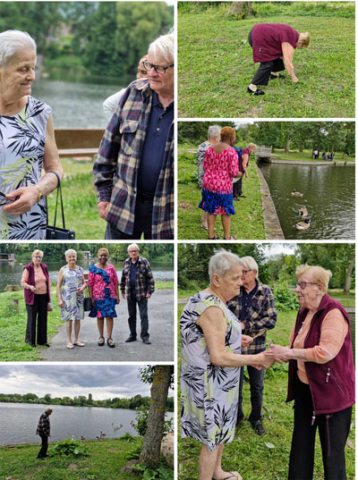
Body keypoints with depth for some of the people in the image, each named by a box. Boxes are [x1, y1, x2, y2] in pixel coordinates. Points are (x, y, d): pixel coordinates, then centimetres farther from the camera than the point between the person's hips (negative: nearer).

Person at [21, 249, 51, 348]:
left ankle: (42, 340, 17)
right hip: (32, 297, -4)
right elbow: (23, 283, -9)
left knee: (43, 318, 7)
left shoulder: (44, 267, 8)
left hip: (43, 296, 4)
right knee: (32, 318, 0)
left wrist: (49, 297, 11)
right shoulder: (28, 268, -6)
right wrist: (30, 287, -29)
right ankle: (30, 340, 12)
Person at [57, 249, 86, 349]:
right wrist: (59, 299, -9)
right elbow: (58, 285, -1)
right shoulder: (63, 270, 1)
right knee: (69, 319, -3)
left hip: (78, 297, 3)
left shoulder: (80, 269, 10)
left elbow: (84, 282, 16)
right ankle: (69, 341, 4)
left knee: (78, 318, 6)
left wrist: (82, 288, -8)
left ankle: (77, 339, 17)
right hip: (67, 298, -3)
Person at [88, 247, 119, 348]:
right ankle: (101, 337, 19)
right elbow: (90, 284, -1)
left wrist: (117, 296, 4)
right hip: (98, 297, -1)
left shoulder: (111, 268, 5)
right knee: (100, 316, 7)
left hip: (110, 296, 1)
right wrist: (91, 298, -5)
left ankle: (109, 338, 2)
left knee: (110, 316, -3)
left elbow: (115, 282, 7)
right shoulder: (93, 269, -1)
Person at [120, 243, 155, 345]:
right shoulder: (126, 263, 6)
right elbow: (123, 277, 15)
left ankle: (145, 336, 0)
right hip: (130, 293, 4)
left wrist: (150, 291, -11)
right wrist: (122, 290, 12)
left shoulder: (144, 262, -6)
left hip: (142, 293, -4)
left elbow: (150, 277, -6)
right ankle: (132, 335, 21)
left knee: (144, 315, -4)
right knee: (131, 315, 11)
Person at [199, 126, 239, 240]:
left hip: (209, 183, 5)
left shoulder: (210, 149, 1)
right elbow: (234, 172, -16)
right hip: (223, 186, -4)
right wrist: (240, 174, 5)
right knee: (225, 211, 11)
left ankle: (211, 236, 20)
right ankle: (227, 237, 21)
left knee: (211, 210, 14)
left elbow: (205, 167, 5)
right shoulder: (232, 152, -16)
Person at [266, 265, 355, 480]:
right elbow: (296, 348, 15)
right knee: (301, 443, 18)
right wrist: (273, 357, -1)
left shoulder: (333, 313, -20)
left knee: (332, 450, 4)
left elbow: (325, 352, -29)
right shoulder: (304, 312, 7)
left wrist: (289, 352, -23)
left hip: (331, 392, -8)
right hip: (304, 388, 8)